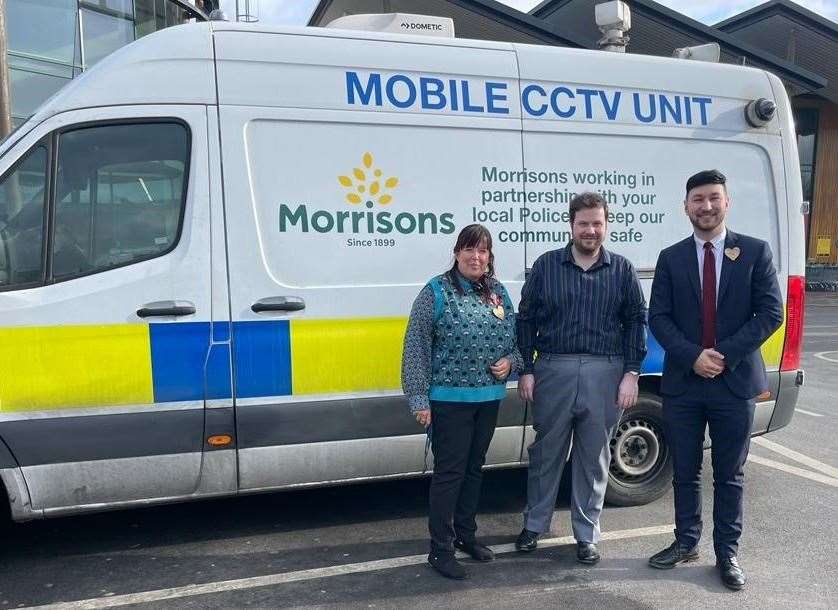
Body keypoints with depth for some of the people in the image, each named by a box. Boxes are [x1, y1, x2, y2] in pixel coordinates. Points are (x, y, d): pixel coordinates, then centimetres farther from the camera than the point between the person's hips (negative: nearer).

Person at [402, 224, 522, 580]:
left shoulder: (499, 292, 8)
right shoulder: (436, 292, -8)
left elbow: (514, 337, 19)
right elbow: (416, 348, -9)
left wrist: (510, 362, -3)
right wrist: (419, 399, -13)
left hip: (489, 397, 6)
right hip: (449, 399, -5)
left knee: (474, 468, 16)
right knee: (449, 472, -1)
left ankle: (465, 534, 33)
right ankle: (440, 549, 11)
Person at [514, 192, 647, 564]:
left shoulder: (621, 269, 5)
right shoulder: (546, 265, 3)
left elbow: (636, 322, 6)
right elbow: (526, 320, 4)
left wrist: (631, 373, -1)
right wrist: (526, 371, 0)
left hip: (604, 373, 0)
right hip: (553, 370, 0)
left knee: (594, 457, 9)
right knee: (546, 452, 10)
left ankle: (586, 536, 23)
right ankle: (534, 525, 27)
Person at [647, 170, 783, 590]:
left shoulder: (755, 251, 1)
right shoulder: (671, 258, 4)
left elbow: (771, 312, -5)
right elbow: (658, 318, 0)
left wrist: (724, 354, -14)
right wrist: (692, 356, -14)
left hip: (735, 382, -1)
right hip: (682, 383, 2)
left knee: (729, 475, 10)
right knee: (685, 472, 12)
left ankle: (727, 552, 24)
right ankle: (686, 542, 28)